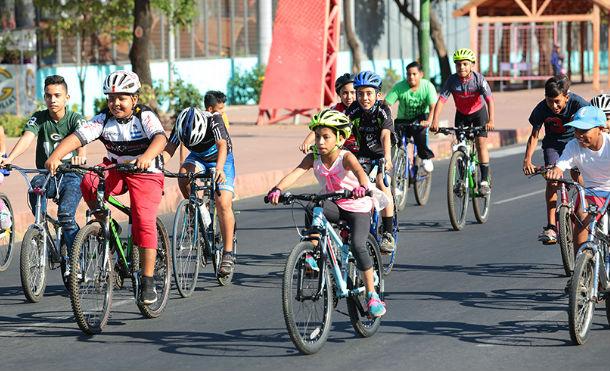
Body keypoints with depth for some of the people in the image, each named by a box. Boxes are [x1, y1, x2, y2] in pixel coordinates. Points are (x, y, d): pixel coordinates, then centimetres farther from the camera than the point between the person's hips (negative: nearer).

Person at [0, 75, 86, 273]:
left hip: (72, 176, -2)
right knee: (36, 184, -33)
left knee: (65, 213, -25)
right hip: (47, 174, 2)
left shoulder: (75, 119, -6)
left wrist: (81, 156, -50)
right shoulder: (39, 118, 0)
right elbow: (27, 138, -17)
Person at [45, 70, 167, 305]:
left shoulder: (145, 117, -15)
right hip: (115, 169, 3)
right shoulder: (104, 119, -8)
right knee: (88, 184, -28)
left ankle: (148, 281, -14)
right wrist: (55, 156, -39)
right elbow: (77, 136, -21)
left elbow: (160, 138, -35)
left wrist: (147, 157, -57)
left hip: (146, 174, -3)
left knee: (144, 223, -19)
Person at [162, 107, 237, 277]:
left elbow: (222, 145, -46)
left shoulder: (213, 119, -34)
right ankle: (200, 215, -8)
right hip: (198, 158, 3)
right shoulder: (180, 126, -24)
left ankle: (228, 254, -11)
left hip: (221, 160, -3)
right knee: (183, 175, -31)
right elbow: (169, 149, -29)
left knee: (223, 204, -18)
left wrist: (219, 168, -63)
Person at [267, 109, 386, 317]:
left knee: (357, 246, -22)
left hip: (357, 207, -3)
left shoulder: (345, 157, -20)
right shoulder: (313, 159, -9)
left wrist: (362, 187, -64)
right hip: (333, 206, 4)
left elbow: (359, 171, -41)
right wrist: (278, 189, -45)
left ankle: (372, 295, -10)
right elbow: (296, 173, -25)